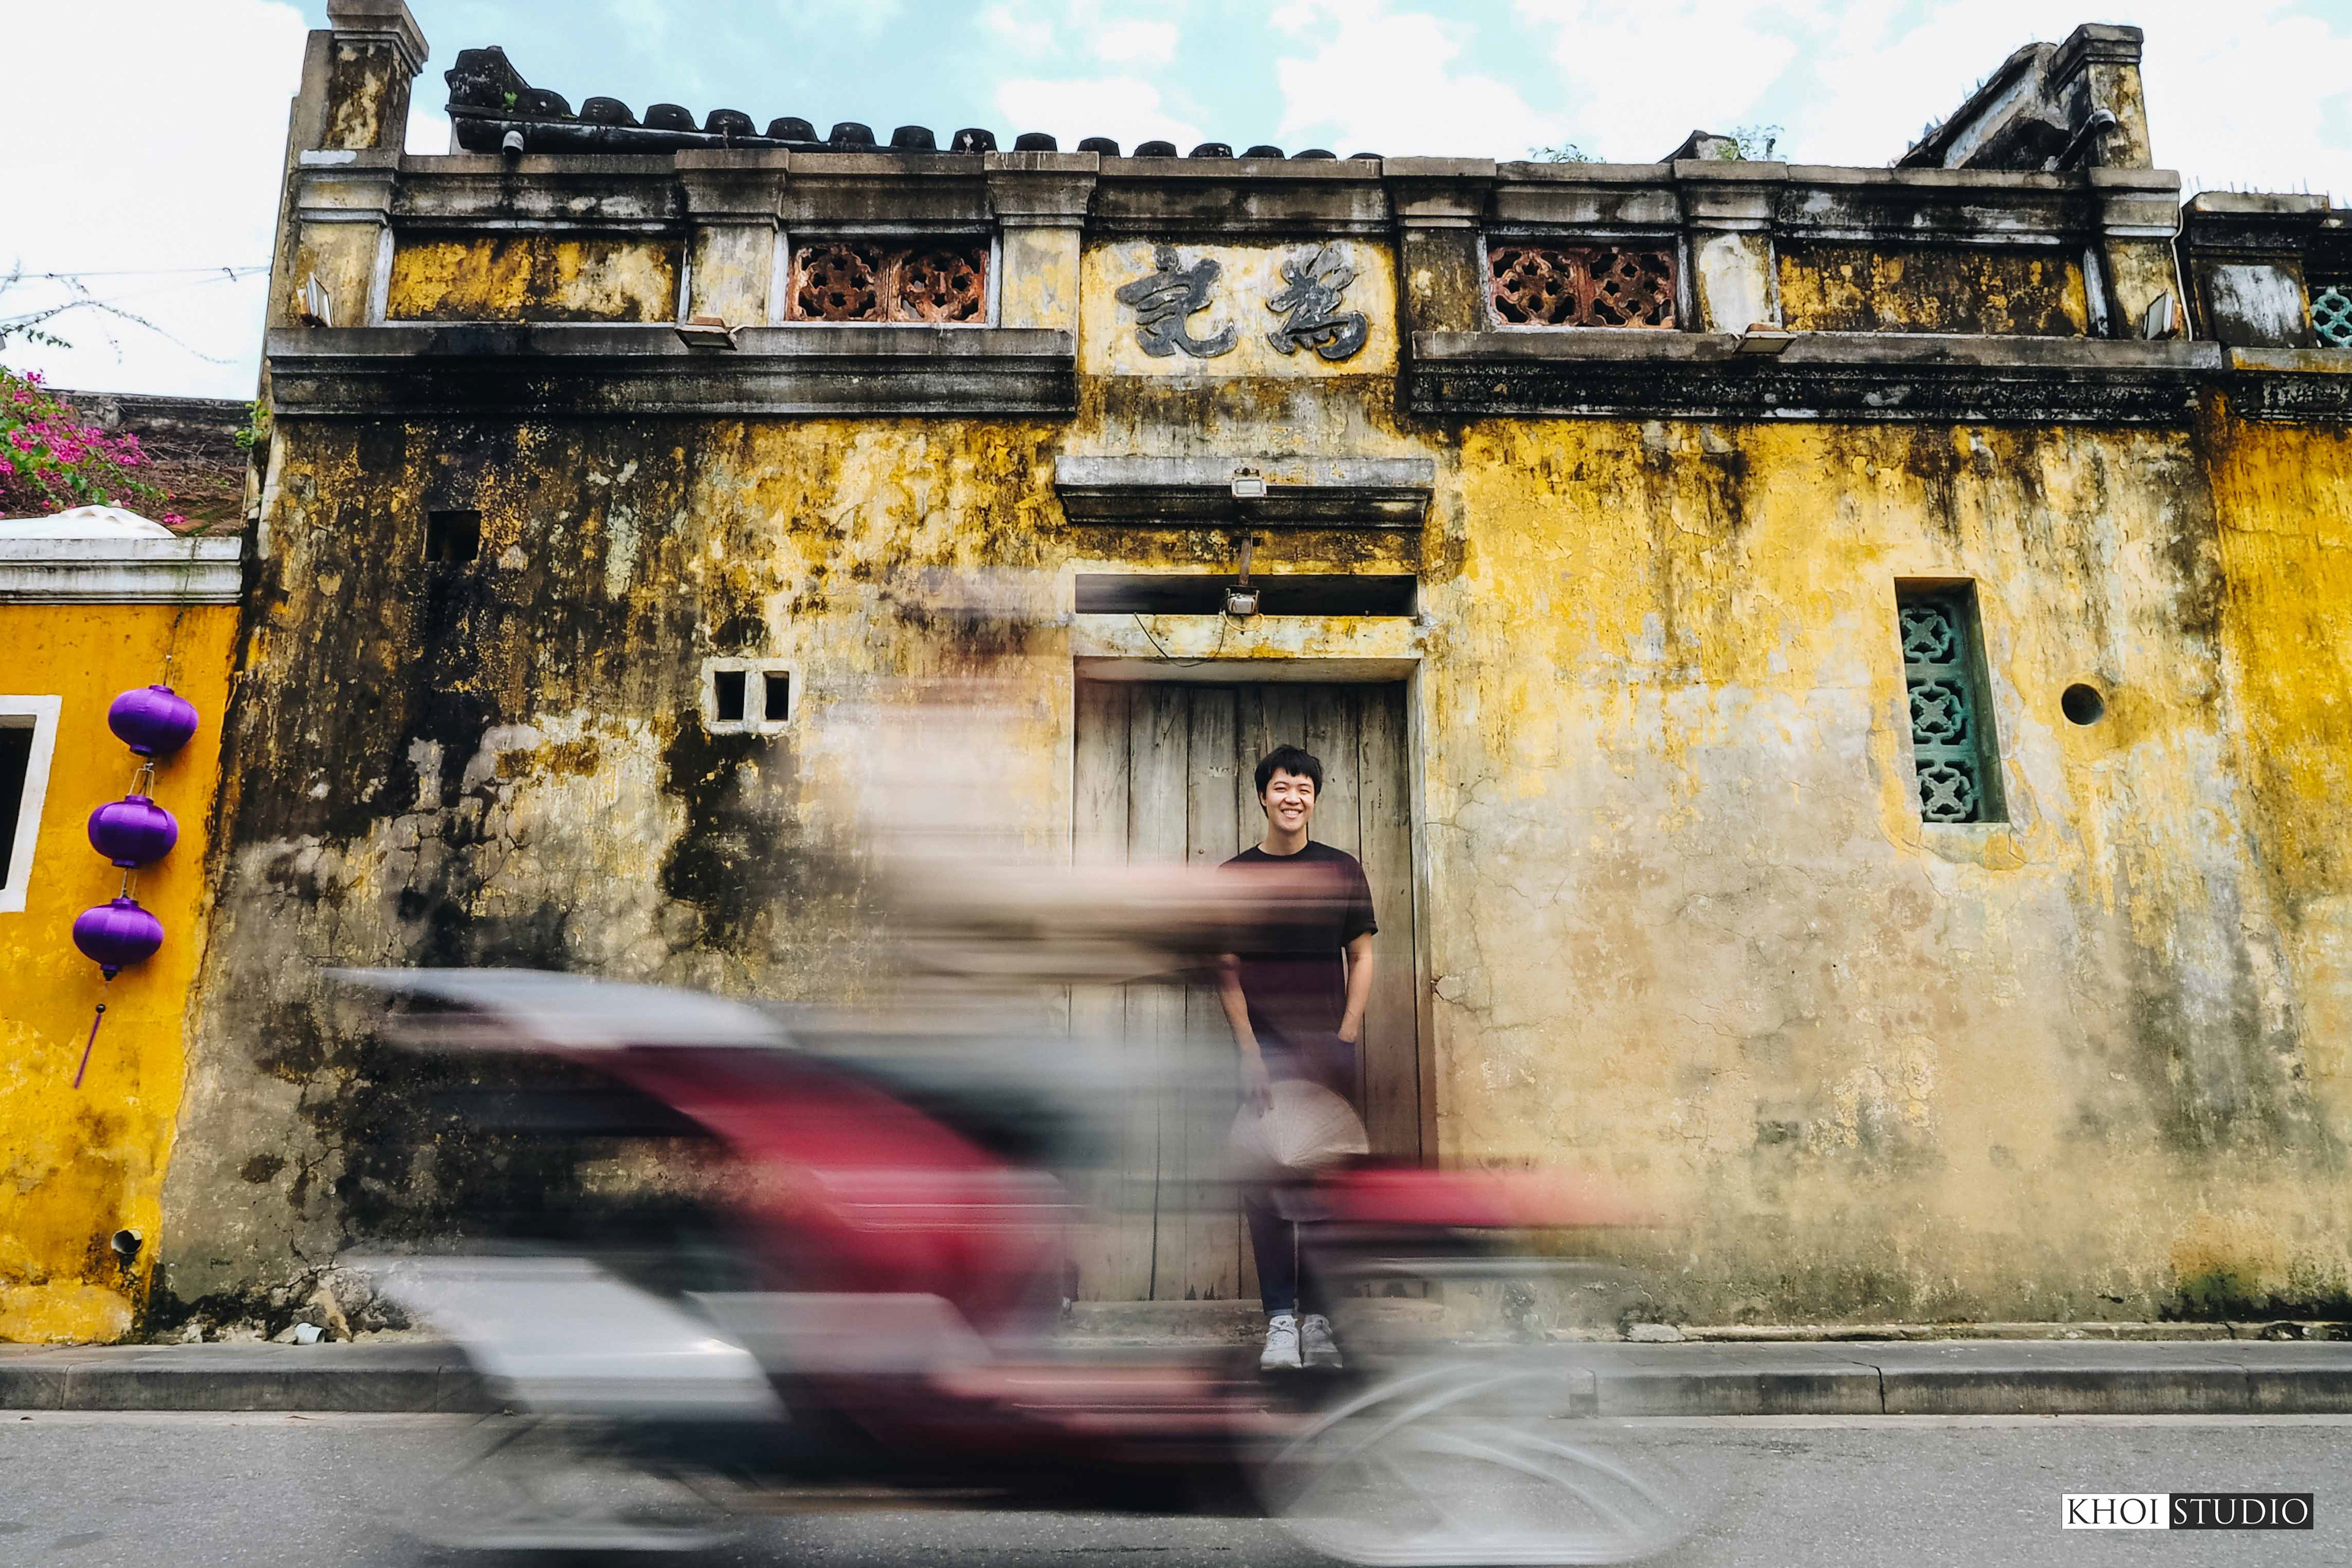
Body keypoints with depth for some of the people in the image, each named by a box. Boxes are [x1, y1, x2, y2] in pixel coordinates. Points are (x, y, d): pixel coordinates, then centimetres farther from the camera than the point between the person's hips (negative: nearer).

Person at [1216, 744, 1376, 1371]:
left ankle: (1317, 1319, 10)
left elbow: (1361, 957, 8)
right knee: (1264, 1184, -2)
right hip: (1264, 1046, 0)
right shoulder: (1235, 875, 5)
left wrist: (1346, 1038, -3)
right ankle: (1281, 1320, 5)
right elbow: (1227, 969, 1)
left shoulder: (1342, 871, 7)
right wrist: (1249, 1052, -8)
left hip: (1329, 1046, 1)